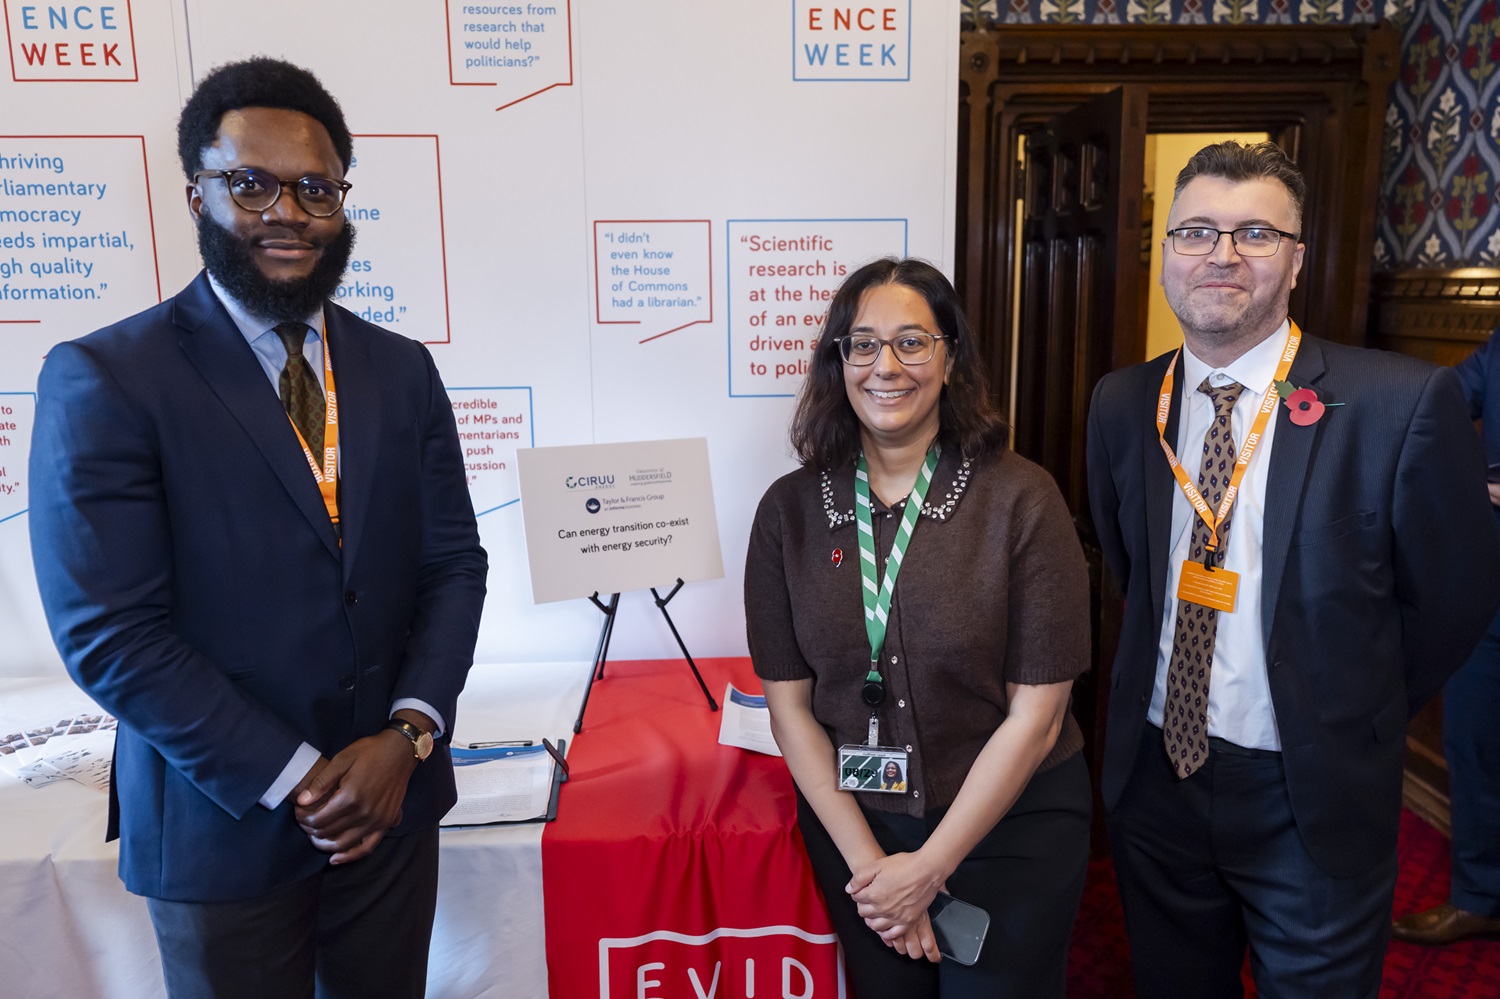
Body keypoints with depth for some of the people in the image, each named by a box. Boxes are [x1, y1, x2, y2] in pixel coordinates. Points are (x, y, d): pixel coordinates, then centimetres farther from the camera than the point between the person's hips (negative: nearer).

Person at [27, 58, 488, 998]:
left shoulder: (402, 369, 2)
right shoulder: (104, 380, -11)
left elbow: (454, 562, 2)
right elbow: (111, 634, -14)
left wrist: (409, 733, -11)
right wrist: (294, 781, -14)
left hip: (394, 798, 4)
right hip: (225, 826, -3)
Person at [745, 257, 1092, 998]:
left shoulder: (1020, 499, -14)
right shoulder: (790, 509, -7)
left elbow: (1035, 714, -13)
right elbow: (789, 702, -5)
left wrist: (928, 867, -13)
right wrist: (867, 860, -10)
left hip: (1010, 825, -2)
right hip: (854, 823, 2)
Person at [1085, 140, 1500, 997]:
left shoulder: (1404, 403, -15)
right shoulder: (1122, 404, -2)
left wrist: (1354, 719, 3)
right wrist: (1168, 692, 8)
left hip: (1314, 796, -3)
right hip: (1157, 771, 4)